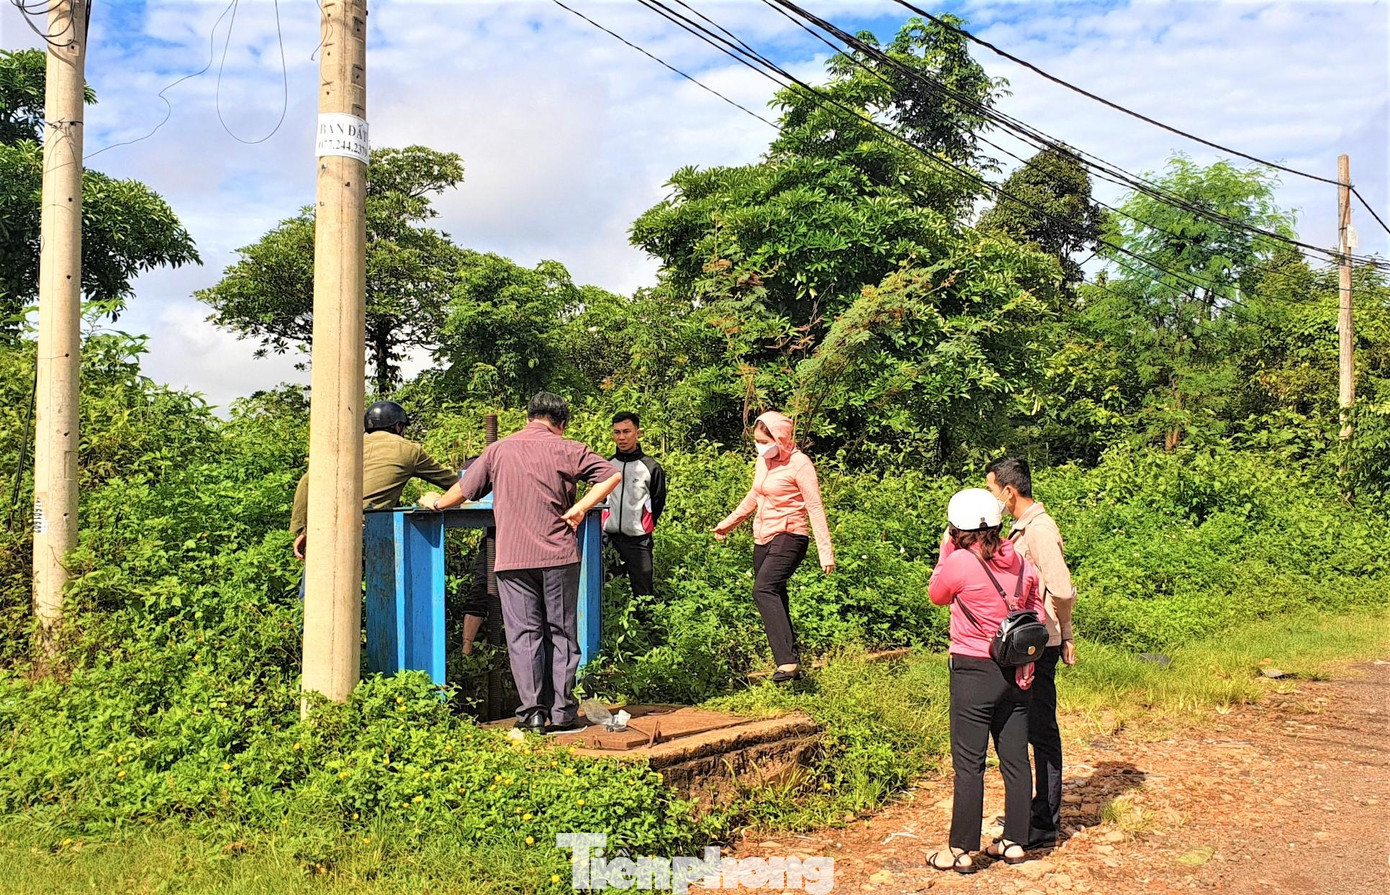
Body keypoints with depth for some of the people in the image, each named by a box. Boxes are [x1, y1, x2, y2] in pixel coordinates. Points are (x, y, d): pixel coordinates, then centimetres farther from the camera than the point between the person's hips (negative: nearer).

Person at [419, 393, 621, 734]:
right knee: (562, 633, 7)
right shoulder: (568, 449, 2)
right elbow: (612, 476, -6)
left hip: (513, 558, 1)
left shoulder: (499, 450, 7)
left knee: (524, 633, 4)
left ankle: (532, 712, 2)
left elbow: (464, 490, 16)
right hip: (559, 555, -1)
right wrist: (578, 509, -4)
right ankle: (562, 711, 9)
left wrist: (438, 502, 34)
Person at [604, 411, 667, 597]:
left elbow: (658, 503, 7)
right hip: (609, 539, 3)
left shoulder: (651, 468, -2)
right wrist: (601, 525, 12)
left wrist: (645, 527, 7)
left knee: (643, 593, -1)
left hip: (638, 541, -3)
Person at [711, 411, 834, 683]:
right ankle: (790, 663, 13)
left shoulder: (799, 463, -11)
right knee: (775, 599, 6)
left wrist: (825, 551, -19)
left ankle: (787, 661, -32)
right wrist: (727, 524, 33)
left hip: (789, 538, -8)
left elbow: (815, 507, -14)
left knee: (764, 590, -26)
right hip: (763, 538, 8)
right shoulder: (763, 460, 11)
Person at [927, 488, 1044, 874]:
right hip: (1014, 672, 6)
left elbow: (936, 595, 4)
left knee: (969, 764, 1)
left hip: (973, 671, -5)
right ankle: (1014, 841, 22)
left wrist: (946, 547, 7)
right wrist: (1025, 662, 14)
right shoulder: (1021, 563, 2)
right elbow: (1037, 619, 7)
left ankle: (961, 851, 9)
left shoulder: (959, 562, -15)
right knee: (1015, 759, 12)